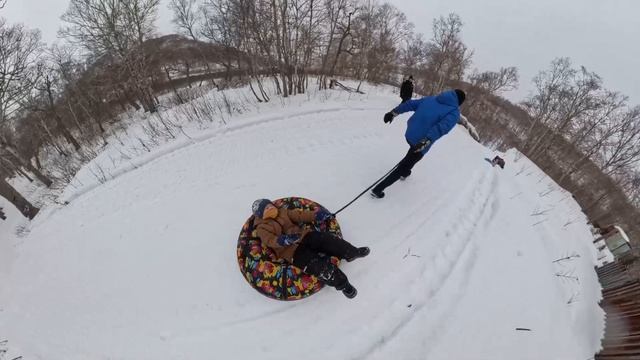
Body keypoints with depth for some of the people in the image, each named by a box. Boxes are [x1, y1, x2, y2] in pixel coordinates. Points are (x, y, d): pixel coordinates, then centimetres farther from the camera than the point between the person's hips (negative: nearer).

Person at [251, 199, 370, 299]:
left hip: (303, 236, 6)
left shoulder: (283, 212, 15)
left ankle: (351, 252, -7)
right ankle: (341, 283, -16)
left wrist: (315, 215, -1)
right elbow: (270, 241, -15)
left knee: (324, 239, -19)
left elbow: (299, 215, 12)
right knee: (317, 265, -25)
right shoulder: (262, 228, 1)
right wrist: (283, 240, -35)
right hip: (291, 250, -5)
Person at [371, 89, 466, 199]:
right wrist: (425, 142, -34)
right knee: (404, 166, 8)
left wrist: (394, 112, 6)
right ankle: (378, 189, 8)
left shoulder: (430, 98, 10)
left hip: (409, 134, 6)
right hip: (420, 142, -6)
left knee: (412, 153, 37)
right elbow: (442, 127, -24)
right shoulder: (454, 113, -6)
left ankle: (405, 173, 57)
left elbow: (411, 104, 5)